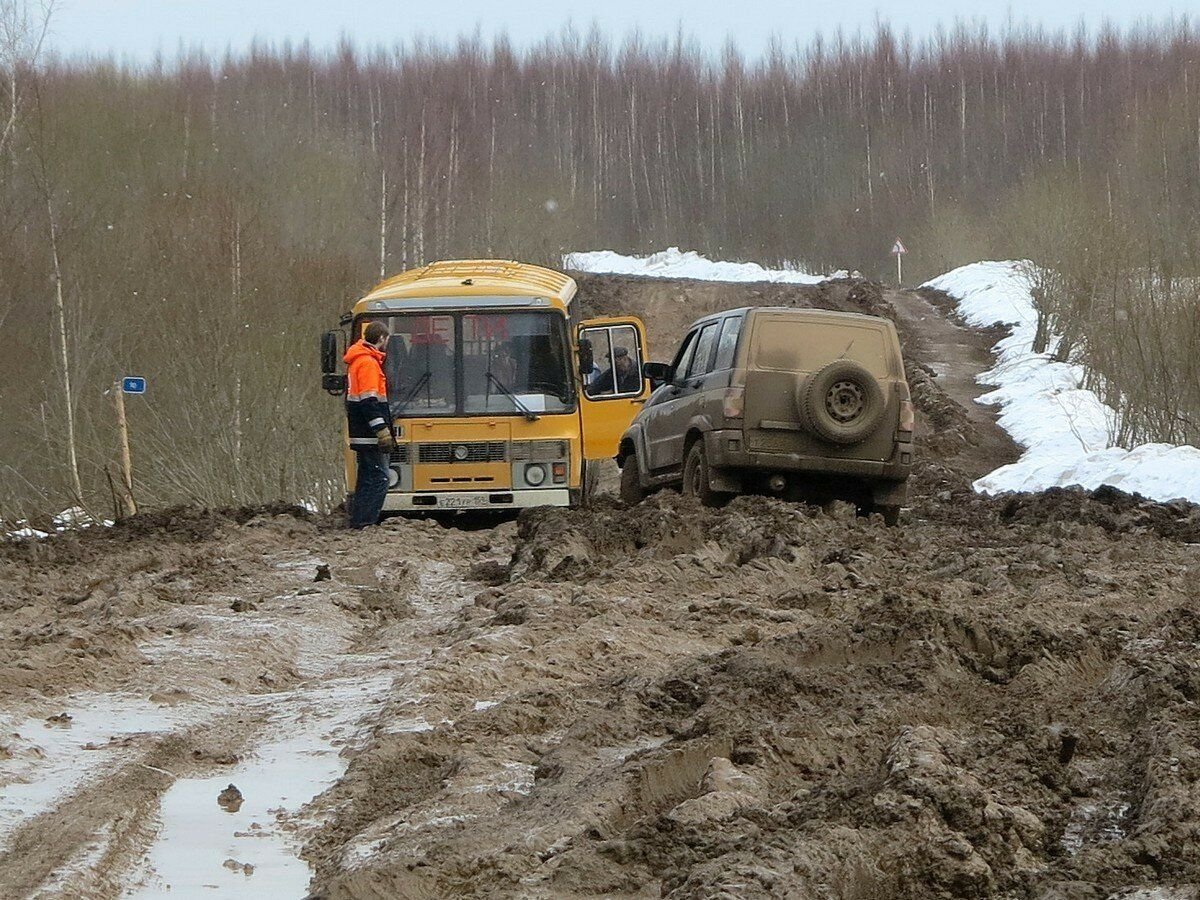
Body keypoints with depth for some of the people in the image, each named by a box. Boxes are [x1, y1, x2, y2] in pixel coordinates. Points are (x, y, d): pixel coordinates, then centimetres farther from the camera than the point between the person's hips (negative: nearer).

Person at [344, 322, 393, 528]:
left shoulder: (356, 361, 19)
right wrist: (382, 430, -22)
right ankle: (364, 524, -15)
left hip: (360, 435, 10)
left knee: (367, 479, 13)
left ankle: (358, 524, 13)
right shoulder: (368, 363, -13)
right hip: (369, 435, -10)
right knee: (379, 478, -11)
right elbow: (369, 401, -20)